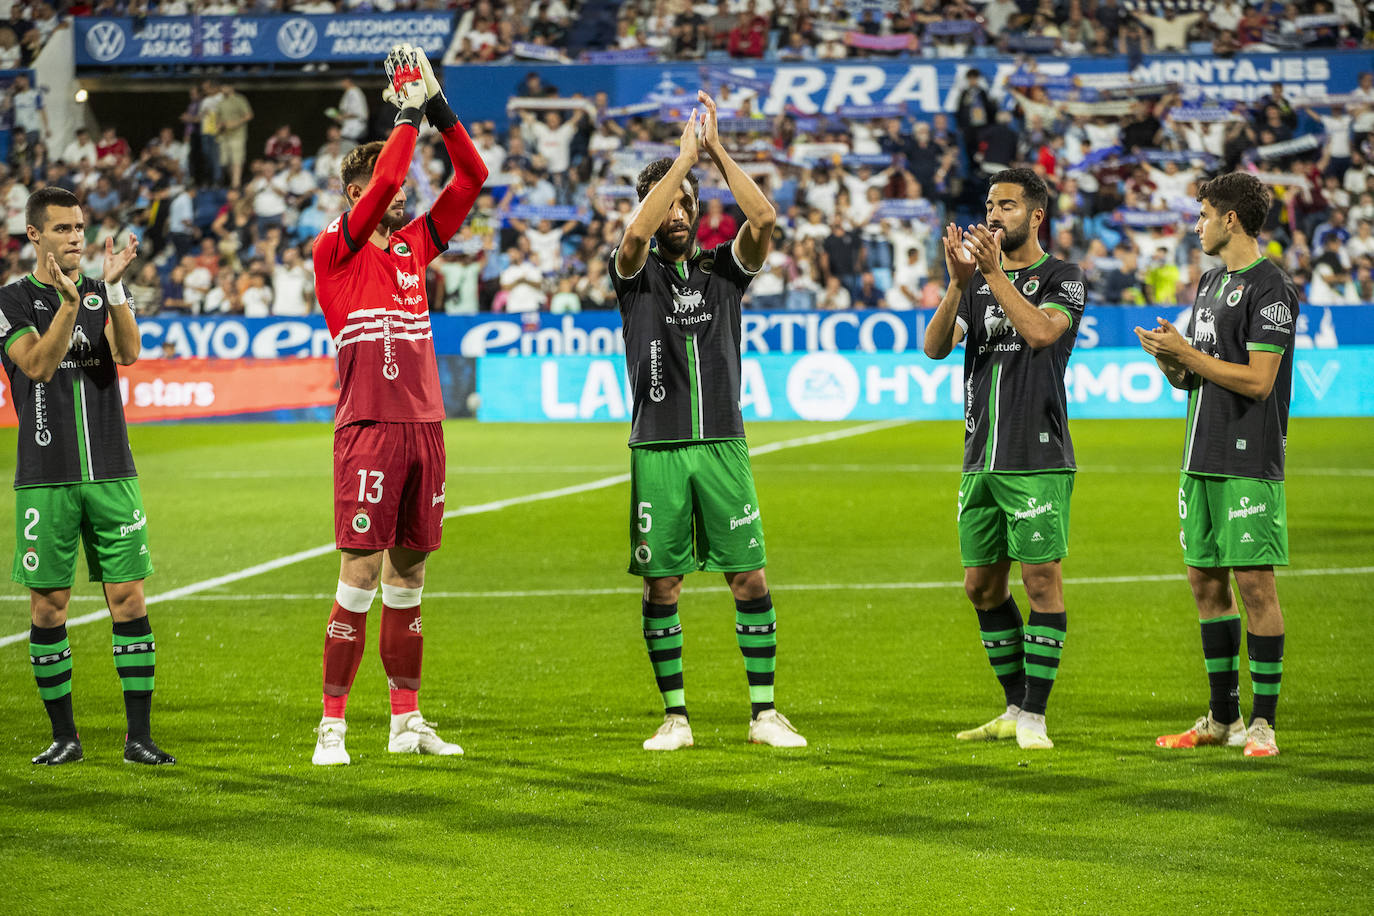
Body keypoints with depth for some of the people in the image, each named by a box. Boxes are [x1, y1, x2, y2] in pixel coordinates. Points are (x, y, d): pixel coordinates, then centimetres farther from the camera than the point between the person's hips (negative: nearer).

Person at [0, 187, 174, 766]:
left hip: (111, 473, 2)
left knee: (128, 597, -2)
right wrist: (68, 302, -26)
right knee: (48, 606, 1)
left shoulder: (104, 294, 10)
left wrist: (114, 288, -19)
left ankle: (138, 736, 2)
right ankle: (64, 735, 13)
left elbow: (127, 354, -8)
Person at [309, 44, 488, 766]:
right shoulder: (335, 248, -1)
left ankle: (406, 720, 17)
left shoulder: (413, 244, 15)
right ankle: (332, 724, -3)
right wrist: (407, 114, -8)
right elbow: (381, 181, -15)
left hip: (424, 427, 6)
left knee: (409, 572, 10)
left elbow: (471, 179, 12)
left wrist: (440, 111, 4)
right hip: (368, 428, -6)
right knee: (361, 575, -8)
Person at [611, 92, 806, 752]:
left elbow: (764, 219, -8)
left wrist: (717, 150, -7)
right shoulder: (635, 273, 4)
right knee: (661, 585, 1)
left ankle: (764, 713, 5)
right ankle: (675, 717, 10)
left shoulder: (723, 269, 10)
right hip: (657, 449, -1)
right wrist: (685, 157, -14)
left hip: (723, 444, 1)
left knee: (750, 579, -2)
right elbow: (635, 235, -19)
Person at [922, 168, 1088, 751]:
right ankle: (1015, 709, 20)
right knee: (982, 586, 9)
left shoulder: (1062, 278, -1)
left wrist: (995, 272, -23)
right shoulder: (978, 280, 14)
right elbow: (935, 347, -1)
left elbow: (1040, 332, -21)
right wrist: (958, 282, -15)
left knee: (1042, 580, -6)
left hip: (1037, 461, -6)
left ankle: (1034, 718, -2)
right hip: (981, 460, 6)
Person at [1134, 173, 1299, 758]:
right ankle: (1223, 717, 18)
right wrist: (1169, 357, -2)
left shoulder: (1269, 287, -10)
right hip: (1201, 459, 9)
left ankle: (1263, 722, -3)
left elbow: (1258, 380, -17)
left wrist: (1185, 353, -13)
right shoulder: (1210, 282, 17)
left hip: (1249, 463, -9)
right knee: (1206, 580, 10)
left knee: (1254, 582, -8)